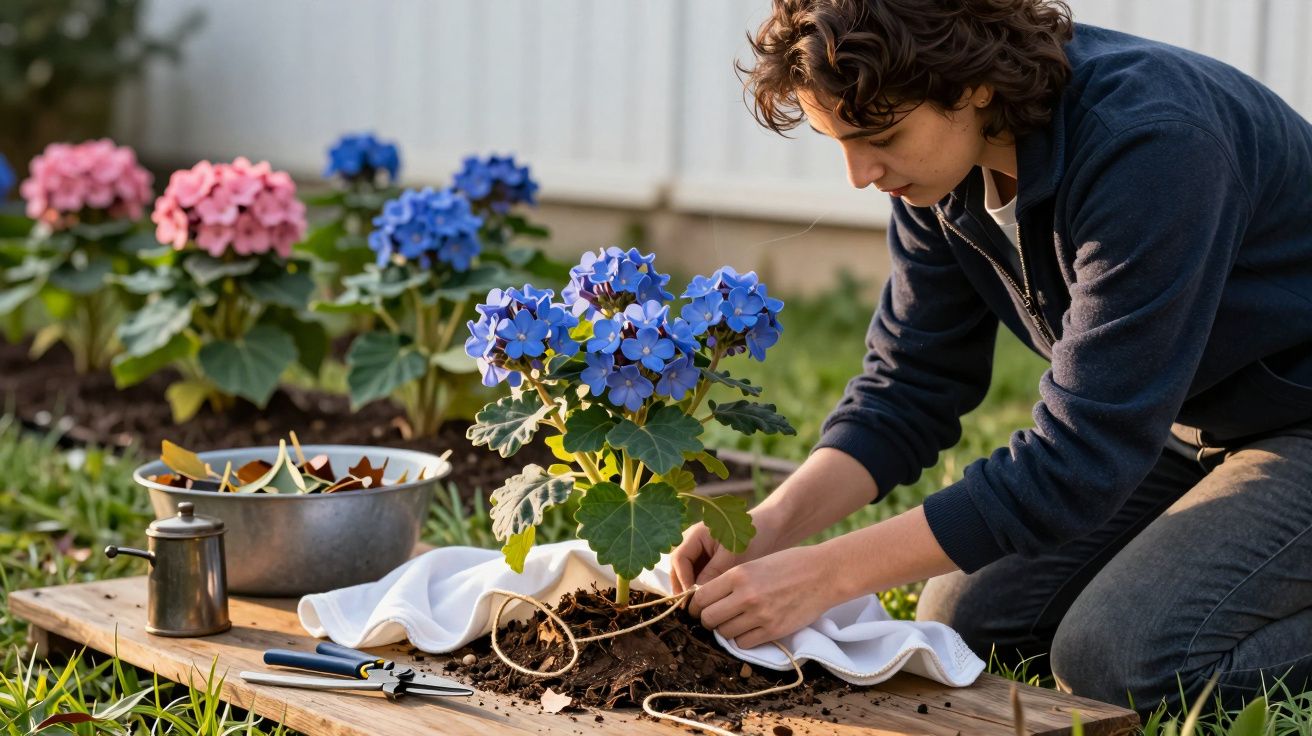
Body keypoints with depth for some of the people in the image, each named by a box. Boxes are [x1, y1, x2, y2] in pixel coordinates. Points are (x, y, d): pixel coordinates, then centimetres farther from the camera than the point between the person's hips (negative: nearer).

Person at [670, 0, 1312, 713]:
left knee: (1115, 658, -24)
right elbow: (911, 385, -2)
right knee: (964, 616, 3)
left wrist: (825, 574, -34)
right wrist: (771, 525, -19)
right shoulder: (945, 156, -10)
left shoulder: (1149, 146, -35)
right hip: (1175, 421, 8)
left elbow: (1080, 456, -34)